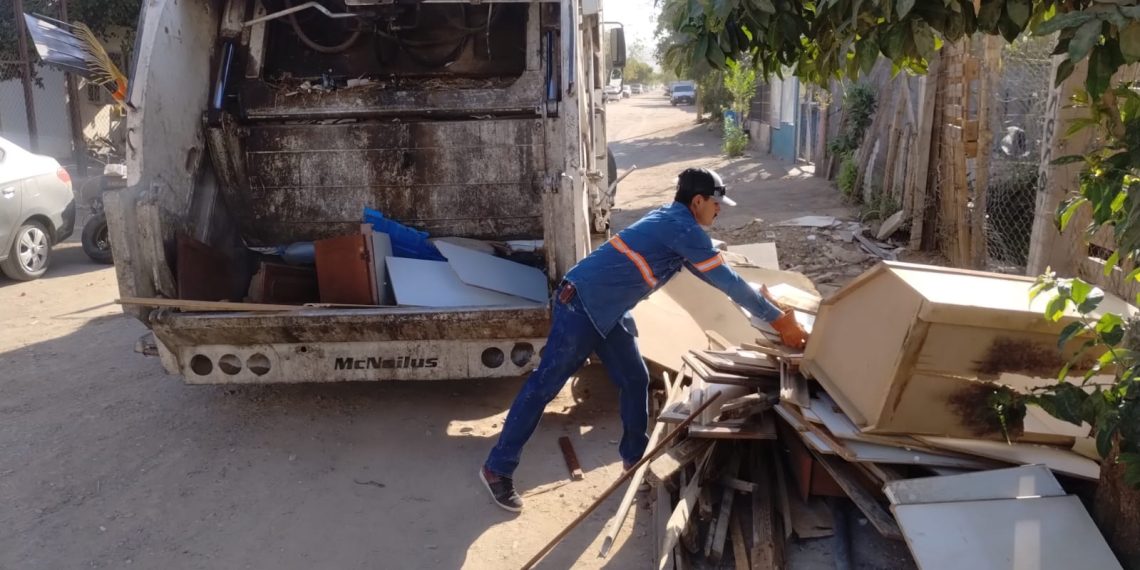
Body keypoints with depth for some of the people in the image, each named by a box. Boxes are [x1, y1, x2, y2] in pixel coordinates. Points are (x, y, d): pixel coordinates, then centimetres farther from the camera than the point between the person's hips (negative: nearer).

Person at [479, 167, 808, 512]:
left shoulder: (673, 222, 15)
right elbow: (725, 279, -13)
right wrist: (777, 319, -5)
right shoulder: (683, 228, -15)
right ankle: (497, 470, 6)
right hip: (581, 303, -10)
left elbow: (716, 276, 26)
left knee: (635, 379, 12)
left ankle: (635, 457, 28)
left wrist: (760, 301, 28)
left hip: (607, 310, 10)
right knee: (544, 385, -4)